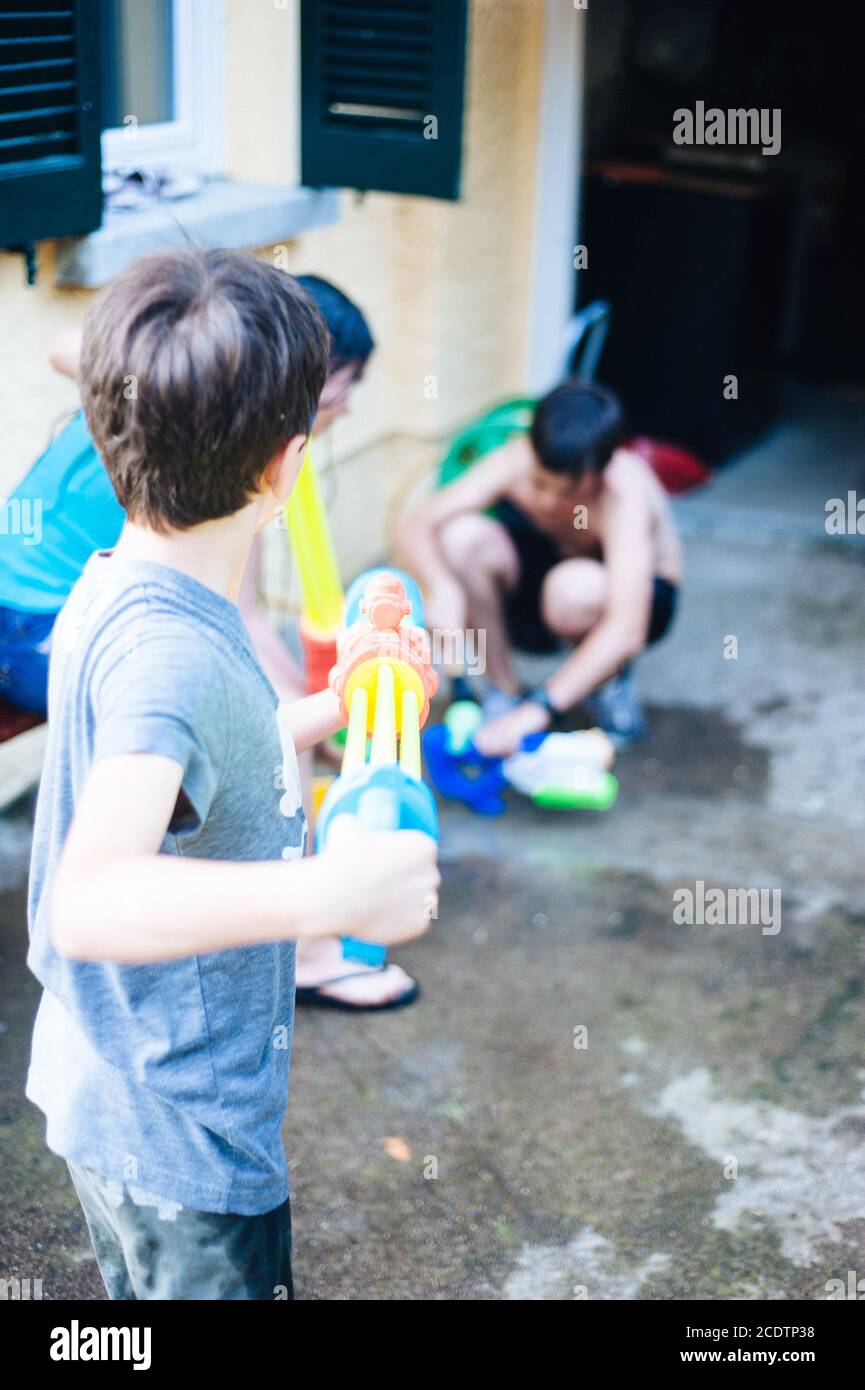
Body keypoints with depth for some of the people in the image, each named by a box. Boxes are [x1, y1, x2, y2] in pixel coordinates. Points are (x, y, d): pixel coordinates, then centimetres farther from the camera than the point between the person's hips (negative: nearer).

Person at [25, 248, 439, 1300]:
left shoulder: (114, 589, 0)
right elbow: (91, 901, -45)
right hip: (180, 1133, -9)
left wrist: (329, 712, 18)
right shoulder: (170, 651, -31)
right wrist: (327, 893, -52)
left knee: (145, 1284, 28)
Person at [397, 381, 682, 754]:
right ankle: (503, 691, -9)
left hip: (630, 595, -4)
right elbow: (414, 527, -27)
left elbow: (626, 630, -44)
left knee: (575, 588, -41)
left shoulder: (624, 493, -35)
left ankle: (609, 682, -5)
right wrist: (442, 588, -49)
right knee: (462, 536, -27)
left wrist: (539, 709, -51)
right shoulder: (516, 461, -25)